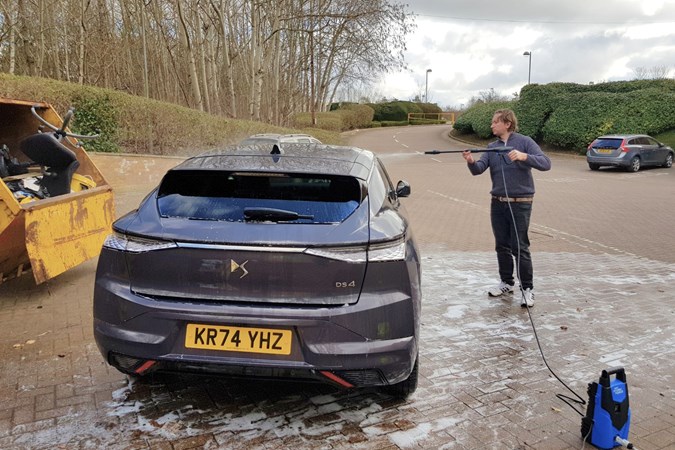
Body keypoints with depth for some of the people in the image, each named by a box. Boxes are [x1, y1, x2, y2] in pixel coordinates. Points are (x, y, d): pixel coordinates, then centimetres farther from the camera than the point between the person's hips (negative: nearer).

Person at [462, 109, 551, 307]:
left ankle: (527, 289, 8)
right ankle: (507, 283, 27)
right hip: (498, 203, 5)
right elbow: (479, 169, -3)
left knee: (520, 247, -4)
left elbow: (545, 163, -14)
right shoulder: (492, 147, 9)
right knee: (502, 246, 12)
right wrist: (471, 161, -25)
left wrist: (524, 156, -31)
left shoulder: (524, 142, -5)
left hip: (520, 203, -5)